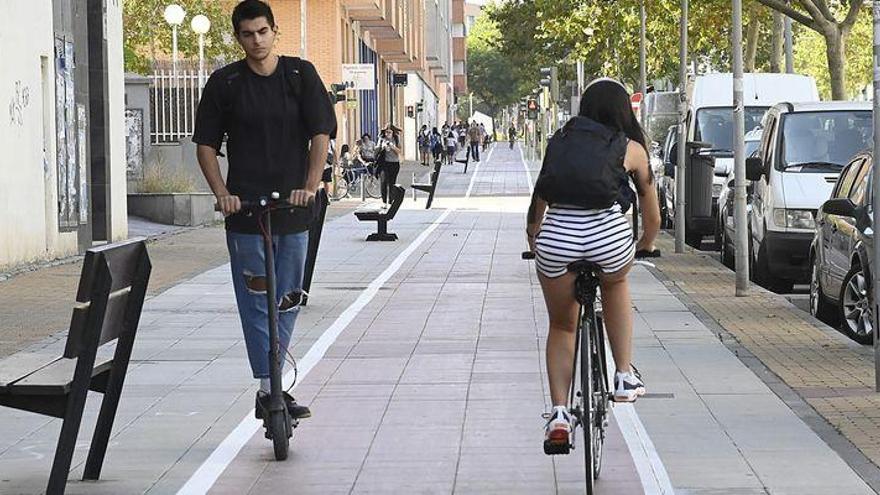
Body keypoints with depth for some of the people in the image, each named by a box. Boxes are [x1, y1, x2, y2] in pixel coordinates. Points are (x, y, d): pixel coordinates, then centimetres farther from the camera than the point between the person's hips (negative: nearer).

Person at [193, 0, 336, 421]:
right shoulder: (225, 83, 2)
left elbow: (321, 134, -1)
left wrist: (310, 186, -14)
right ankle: (267, 389, -3)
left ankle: (273, 384, 19)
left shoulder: (301, 75, 3)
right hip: (244, 209, -2)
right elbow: (206, 144, 4)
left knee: (288, 299, 7)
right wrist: (222, 193, -8)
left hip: (293, 207, 2)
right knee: (256, 300, -4)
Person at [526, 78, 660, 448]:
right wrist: (646, 245, 46)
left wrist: (535, 246, 44)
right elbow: (653, 216, 26)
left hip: (557, 235, 1)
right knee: (615, 283, 34)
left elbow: (537, 205, 28)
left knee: (561, 326, 22)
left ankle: (559, 411, 11)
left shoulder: (560, 141, 23)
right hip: (609, 233, -1)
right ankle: (625, 376, 28)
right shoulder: (631, 148, 18)